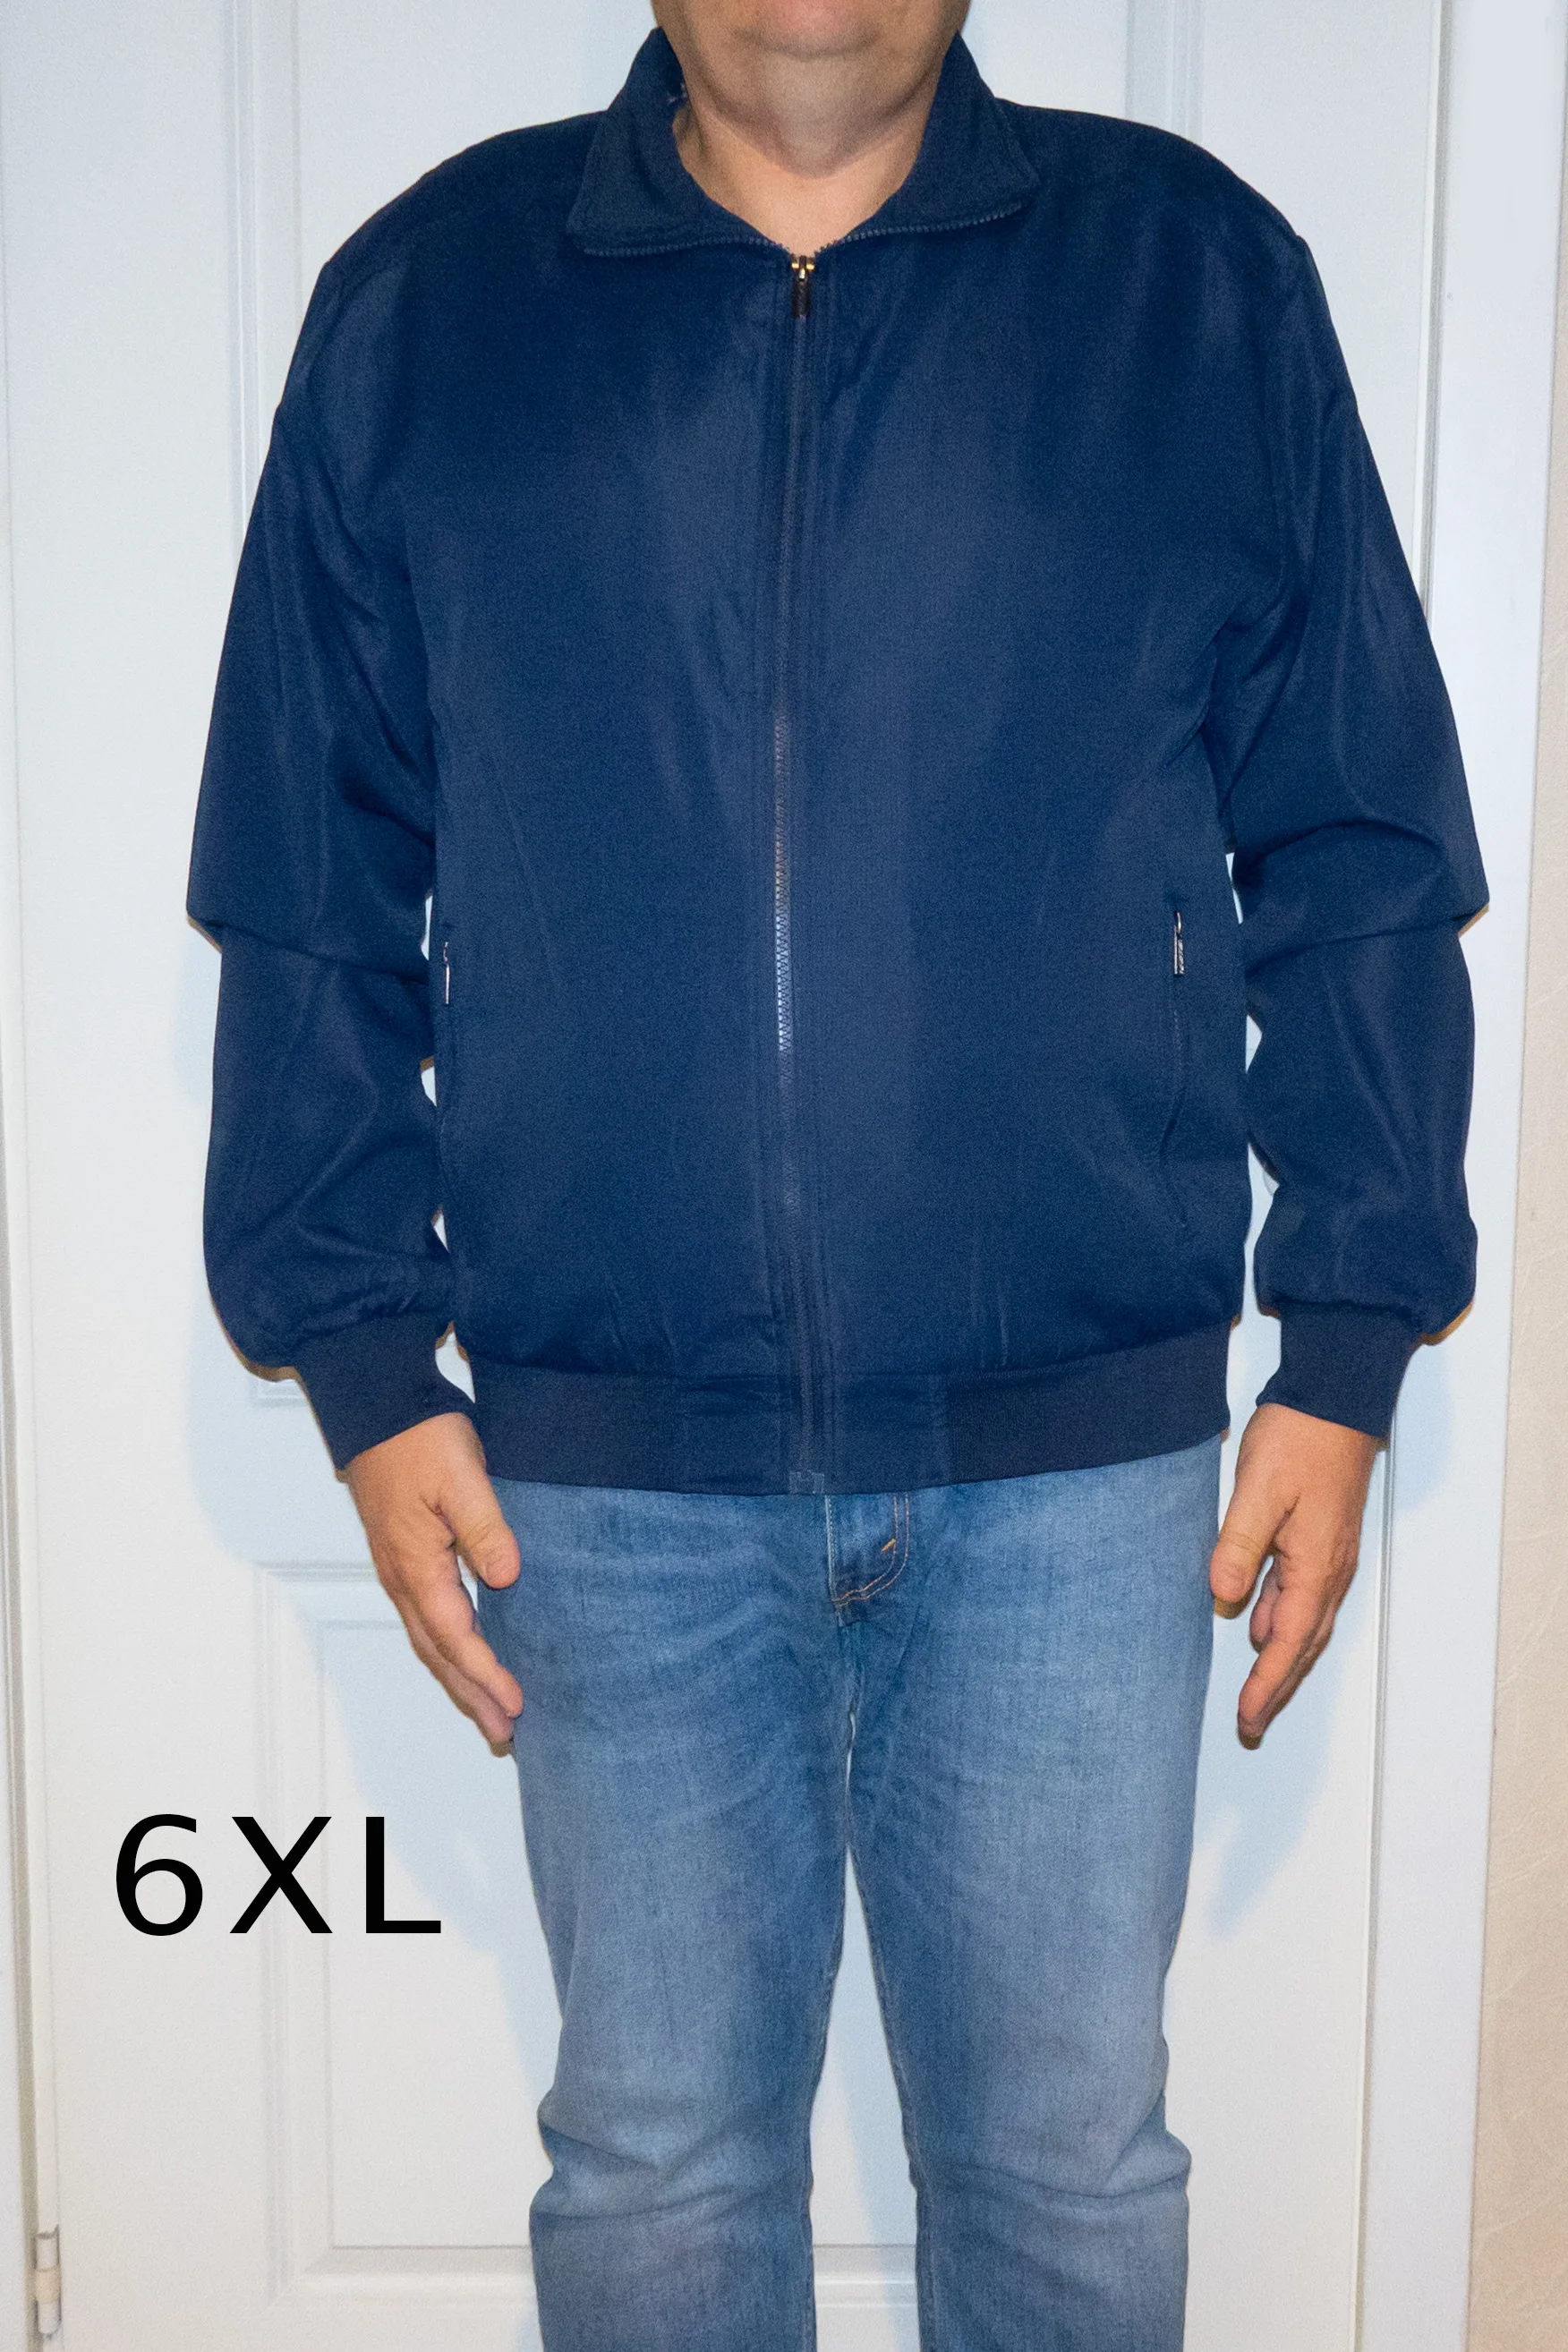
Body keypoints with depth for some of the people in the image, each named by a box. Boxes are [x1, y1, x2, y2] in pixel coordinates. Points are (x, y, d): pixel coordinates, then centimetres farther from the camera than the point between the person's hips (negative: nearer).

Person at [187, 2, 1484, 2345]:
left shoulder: (1201, 281, 2)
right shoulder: (420, 306, 4)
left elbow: (1360, 865, 4)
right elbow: (309, 898, 5)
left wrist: (1347, 1351, 0)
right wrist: (364, 1355, 0)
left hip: (1078, 1458, 0)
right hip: (610, 1461, 1)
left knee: (1070, 2159, 15)